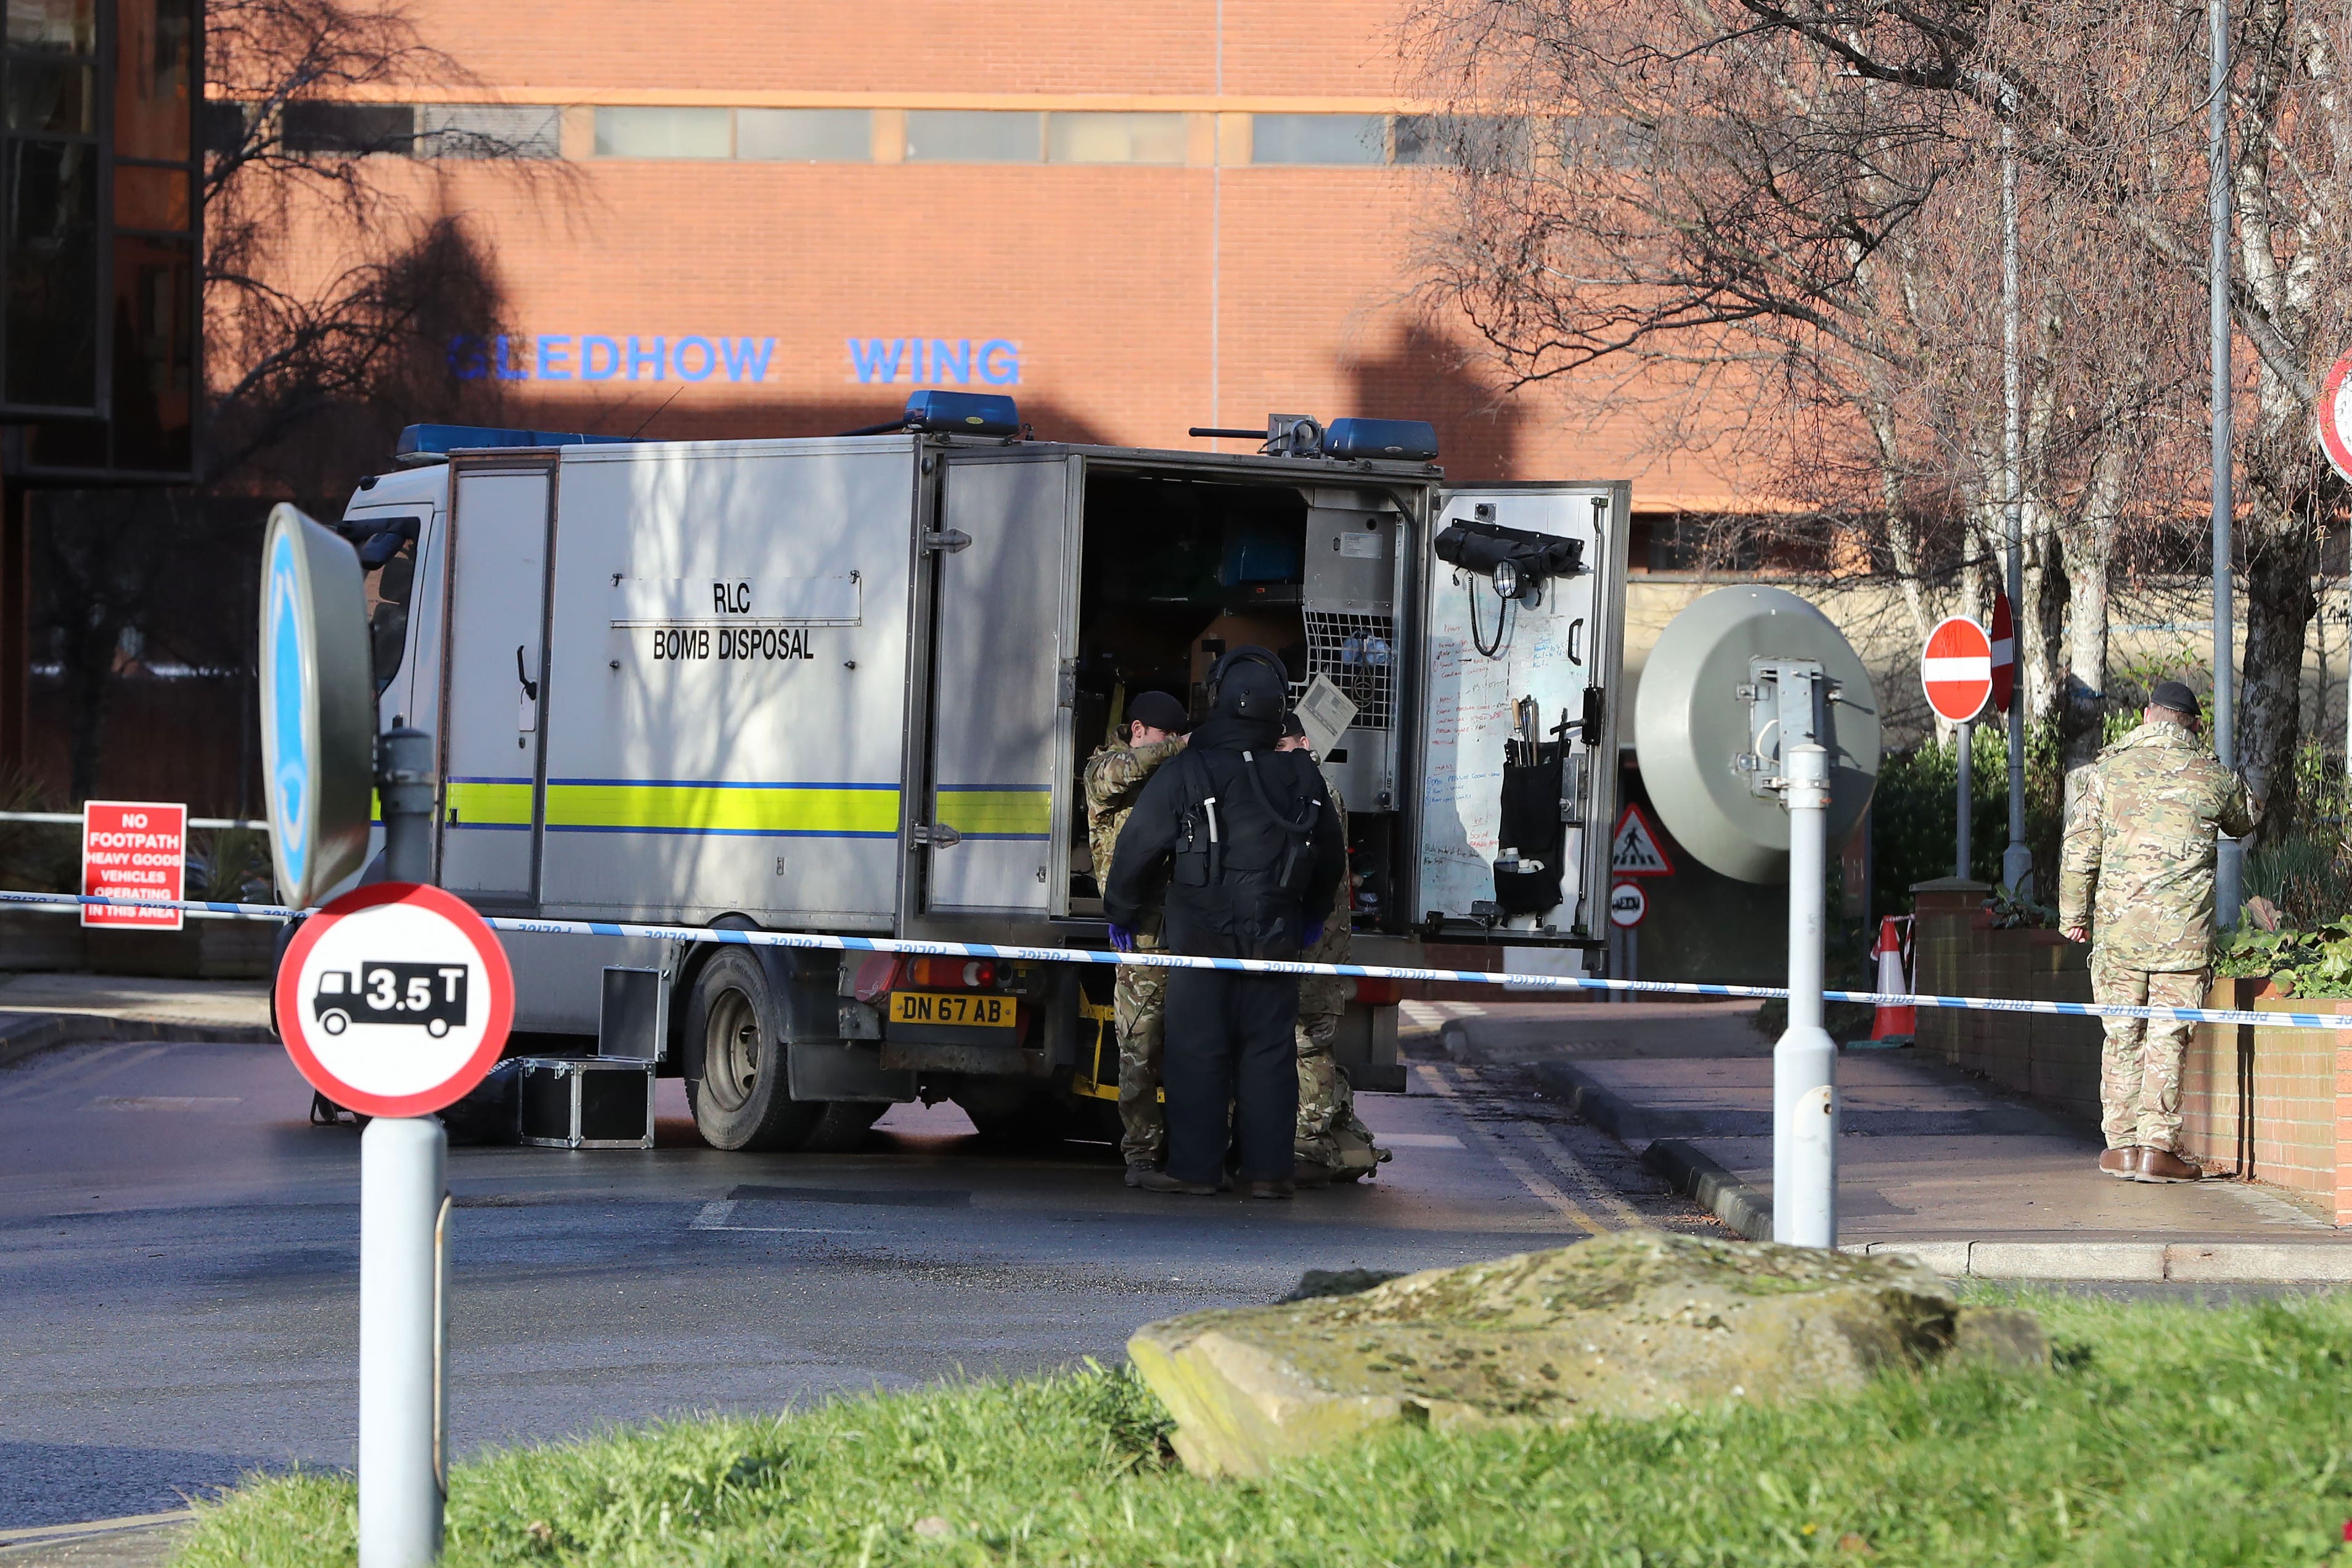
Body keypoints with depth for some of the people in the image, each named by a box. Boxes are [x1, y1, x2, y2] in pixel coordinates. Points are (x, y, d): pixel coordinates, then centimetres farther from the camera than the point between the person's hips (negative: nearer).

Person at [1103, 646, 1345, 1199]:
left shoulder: (1184, 774, -11)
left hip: (1200, 936, -3)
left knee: (1197, 1054, 1)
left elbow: (1137, 847, -5)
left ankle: (1195, 1168, 1)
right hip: (1275, 941, 3)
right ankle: (1268, 1169, 7)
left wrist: (1122, 914, 12)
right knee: (1269, 1052, 6)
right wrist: (1311, 917, 33)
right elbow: (1332, 858, 17)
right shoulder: (1303, 777, 3)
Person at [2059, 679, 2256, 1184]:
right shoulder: (2215, 777, 3)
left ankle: (2123, 1143, 10)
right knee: (2168, 1037, 1)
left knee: (2122, 1036, 9)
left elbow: (2080, 846, 0)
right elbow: (2242, 824, 24)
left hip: (2119, 924, 1)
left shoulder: (2108, 769, 2)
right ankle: (2157, 1146, -3)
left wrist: (2073, 913, 8)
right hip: (2184, 930, -1)